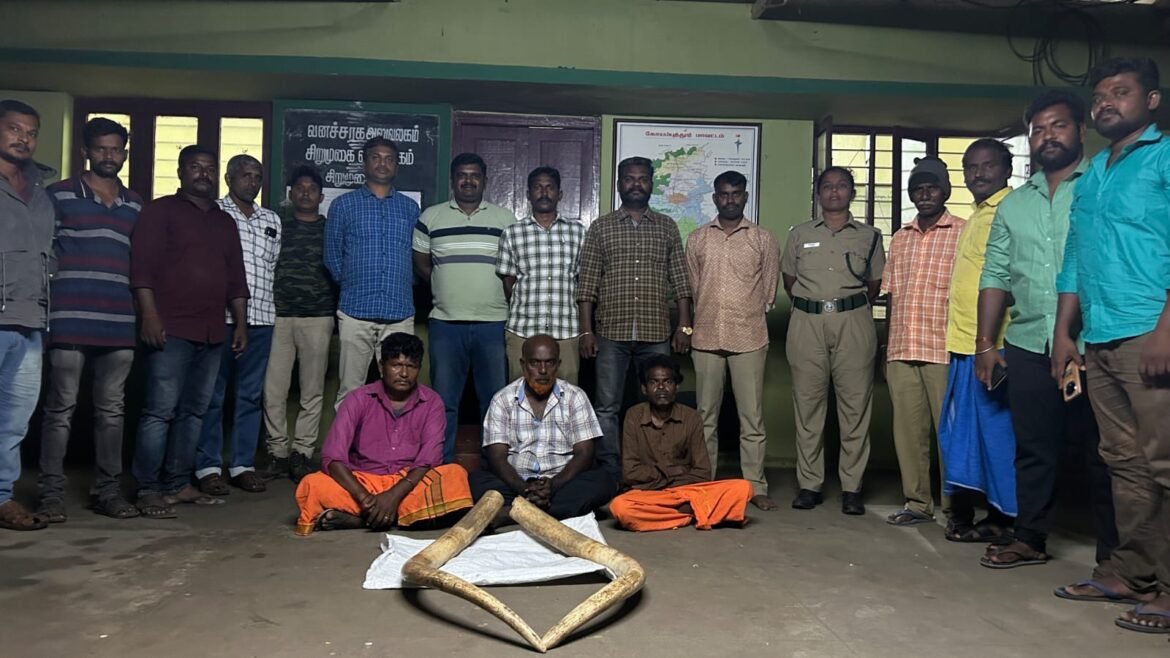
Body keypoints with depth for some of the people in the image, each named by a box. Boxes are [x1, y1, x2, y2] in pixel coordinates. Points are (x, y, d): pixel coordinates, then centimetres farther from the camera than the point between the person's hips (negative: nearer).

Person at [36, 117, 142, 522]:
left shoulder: (136, 206, 16)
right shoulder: (59, 195, 6)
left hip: (120, 324, 4)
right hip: (70, 320, -3)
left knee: (112, 409, 7)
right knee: (61, 408, 0)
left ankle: (108, 490, 15)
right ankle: (52, 493, 7)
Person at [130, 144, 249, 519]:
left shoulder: (225, 221, 20)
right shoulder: (160, 210, 2)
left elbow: (235, 277, 20)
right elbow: (142, 266, -7)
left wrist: (240, 324, 13)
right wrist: (149, 315, -16)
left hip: (213, 333, 6)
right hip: (171, 330, -6)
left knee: (194, 411, 8)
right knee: (161, 410, -7)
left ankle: (179, 484, 15)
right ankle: (149, 489, -1)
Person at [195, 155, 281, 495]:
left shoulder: (272, 220, 16)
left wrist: (263, 306, 16)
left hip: (260, 318, 5)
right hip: (220, 317, -4)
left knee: (250, 395, 8)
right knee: (212, 394, 1)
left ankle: (243, 464, 15)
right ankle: (208, 466, 9)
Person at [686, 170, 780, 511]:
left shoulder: (763, 240, 5)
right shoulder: (697, 239, 10)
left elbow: (769, 290, 9)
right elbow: (691, 287, 13)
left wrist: (748, 316, 9)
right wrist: (694, 324, 11)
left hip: (749, 338, -1)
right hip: (706, 337, 2)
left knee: (752, 416, 1)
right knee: (706, 416, 8)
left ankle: (756, 487, 9)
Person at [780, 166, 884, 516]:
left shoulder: (869, 235, 10)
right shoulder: (799, 234, 12)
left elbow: (875, 283, 14)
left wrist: (852, 307, 9)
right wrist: (812, 306, 12)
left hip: (853, 323, -1)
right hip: (807, 323, 1)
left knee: (855, 405, -1)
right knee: (808, 404, 2)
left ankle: (851, 487, 6)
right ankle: (809, 484, 9)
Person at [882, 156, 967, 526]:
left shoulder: (964, 233, 1)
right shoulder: (900, 239, 17)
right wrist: (888, 348, 14)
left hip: (944, 351, -5)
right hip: (901, 352, 5)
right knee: (907, 430, 7)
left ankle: (954, 507, 11)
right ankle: (917, 503, 16)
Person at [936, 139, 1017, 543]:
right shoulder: (976, 216, 20)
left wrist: (988, 339, -22)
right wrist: (965, 337, 17)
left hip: (989, 343, -9)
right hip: (965, 343, 9)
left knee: (995, 428, -2)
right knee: (962, 431, 12)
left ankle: (1002, 518, 9)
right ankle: (963, 511, 20)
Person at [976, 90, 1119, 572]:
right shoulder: (1013, 205, 15)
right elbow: (995, 276, 12)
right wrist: (985, 342, 5)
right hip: (1027, 346, 4)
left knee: (1099, 451, 4)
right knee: (1033, 449, 11)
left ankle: (1112, 551, 17)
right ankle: (1030, 538, 22)